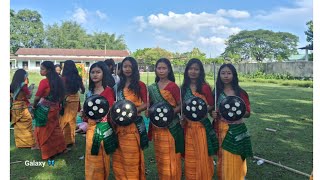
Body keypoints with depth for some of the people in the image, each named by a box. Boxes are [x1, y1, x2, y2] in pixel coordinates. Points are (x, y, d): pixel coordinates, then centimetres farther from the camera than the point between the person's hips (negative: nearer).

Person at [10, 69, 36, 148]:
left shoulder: (13, 85, 5)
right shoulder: (23, 85, -14)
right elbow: (29, 96, -9)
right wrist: (31, 88, 4)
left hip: (15, 108, 7)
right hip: (22, 108, -6)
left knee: (18, 127, 15)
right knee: (27, 127, 0)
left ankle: (19, 143, 25)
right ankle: (32, 144, 3)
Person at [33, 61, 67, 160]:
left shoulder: (44, 82, -19)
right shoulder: (57, 80, 1)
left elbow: (37, 97, -17)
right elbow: (61, 95, 8)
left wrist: (34, 107, 0)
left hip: (45, 109, -7)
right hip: (55, 109, 7)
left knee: (44, 131, 9)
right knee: (55, 129, 20)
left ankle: (47, 152, 19)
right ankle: (61, 148, 31)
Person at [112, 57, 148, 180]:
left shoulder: (140, 85, -5)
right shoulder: (120, 85, 12)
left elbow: (146, 104, -8)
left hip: (133, 125, -5)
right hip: (120, 125, 5)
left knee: (132, 158, 3)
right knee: (118, 158, 11)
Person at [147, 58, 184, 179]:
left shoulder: (173, 86, -8)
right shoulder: (152, 87, 8)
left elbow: (181, 106, -8)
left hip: (171, 126, -5)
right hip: (157, 126, 5)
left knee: (171, 157, 0)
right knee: (160, 157, 15)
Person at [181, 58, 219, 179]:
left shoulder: (205, 87, -7)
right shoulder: (185, 87, 6)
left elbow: (211, 105, -5)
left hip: (201, 125, -4)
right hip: (188, 125, 4)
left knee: (202, 156, 4)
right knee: (189, 157, 13)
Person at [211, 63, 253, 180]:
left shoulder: (240, 92, -5)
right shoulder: (217, 92, 1)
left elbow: (248, 113, -1)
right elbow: (212, 110, 11)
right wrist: (213, 114, -11)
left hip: (237, 131, -2)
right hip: (221, 130, 2)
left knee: (235, 162, 4)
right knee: (223, 161, 11)